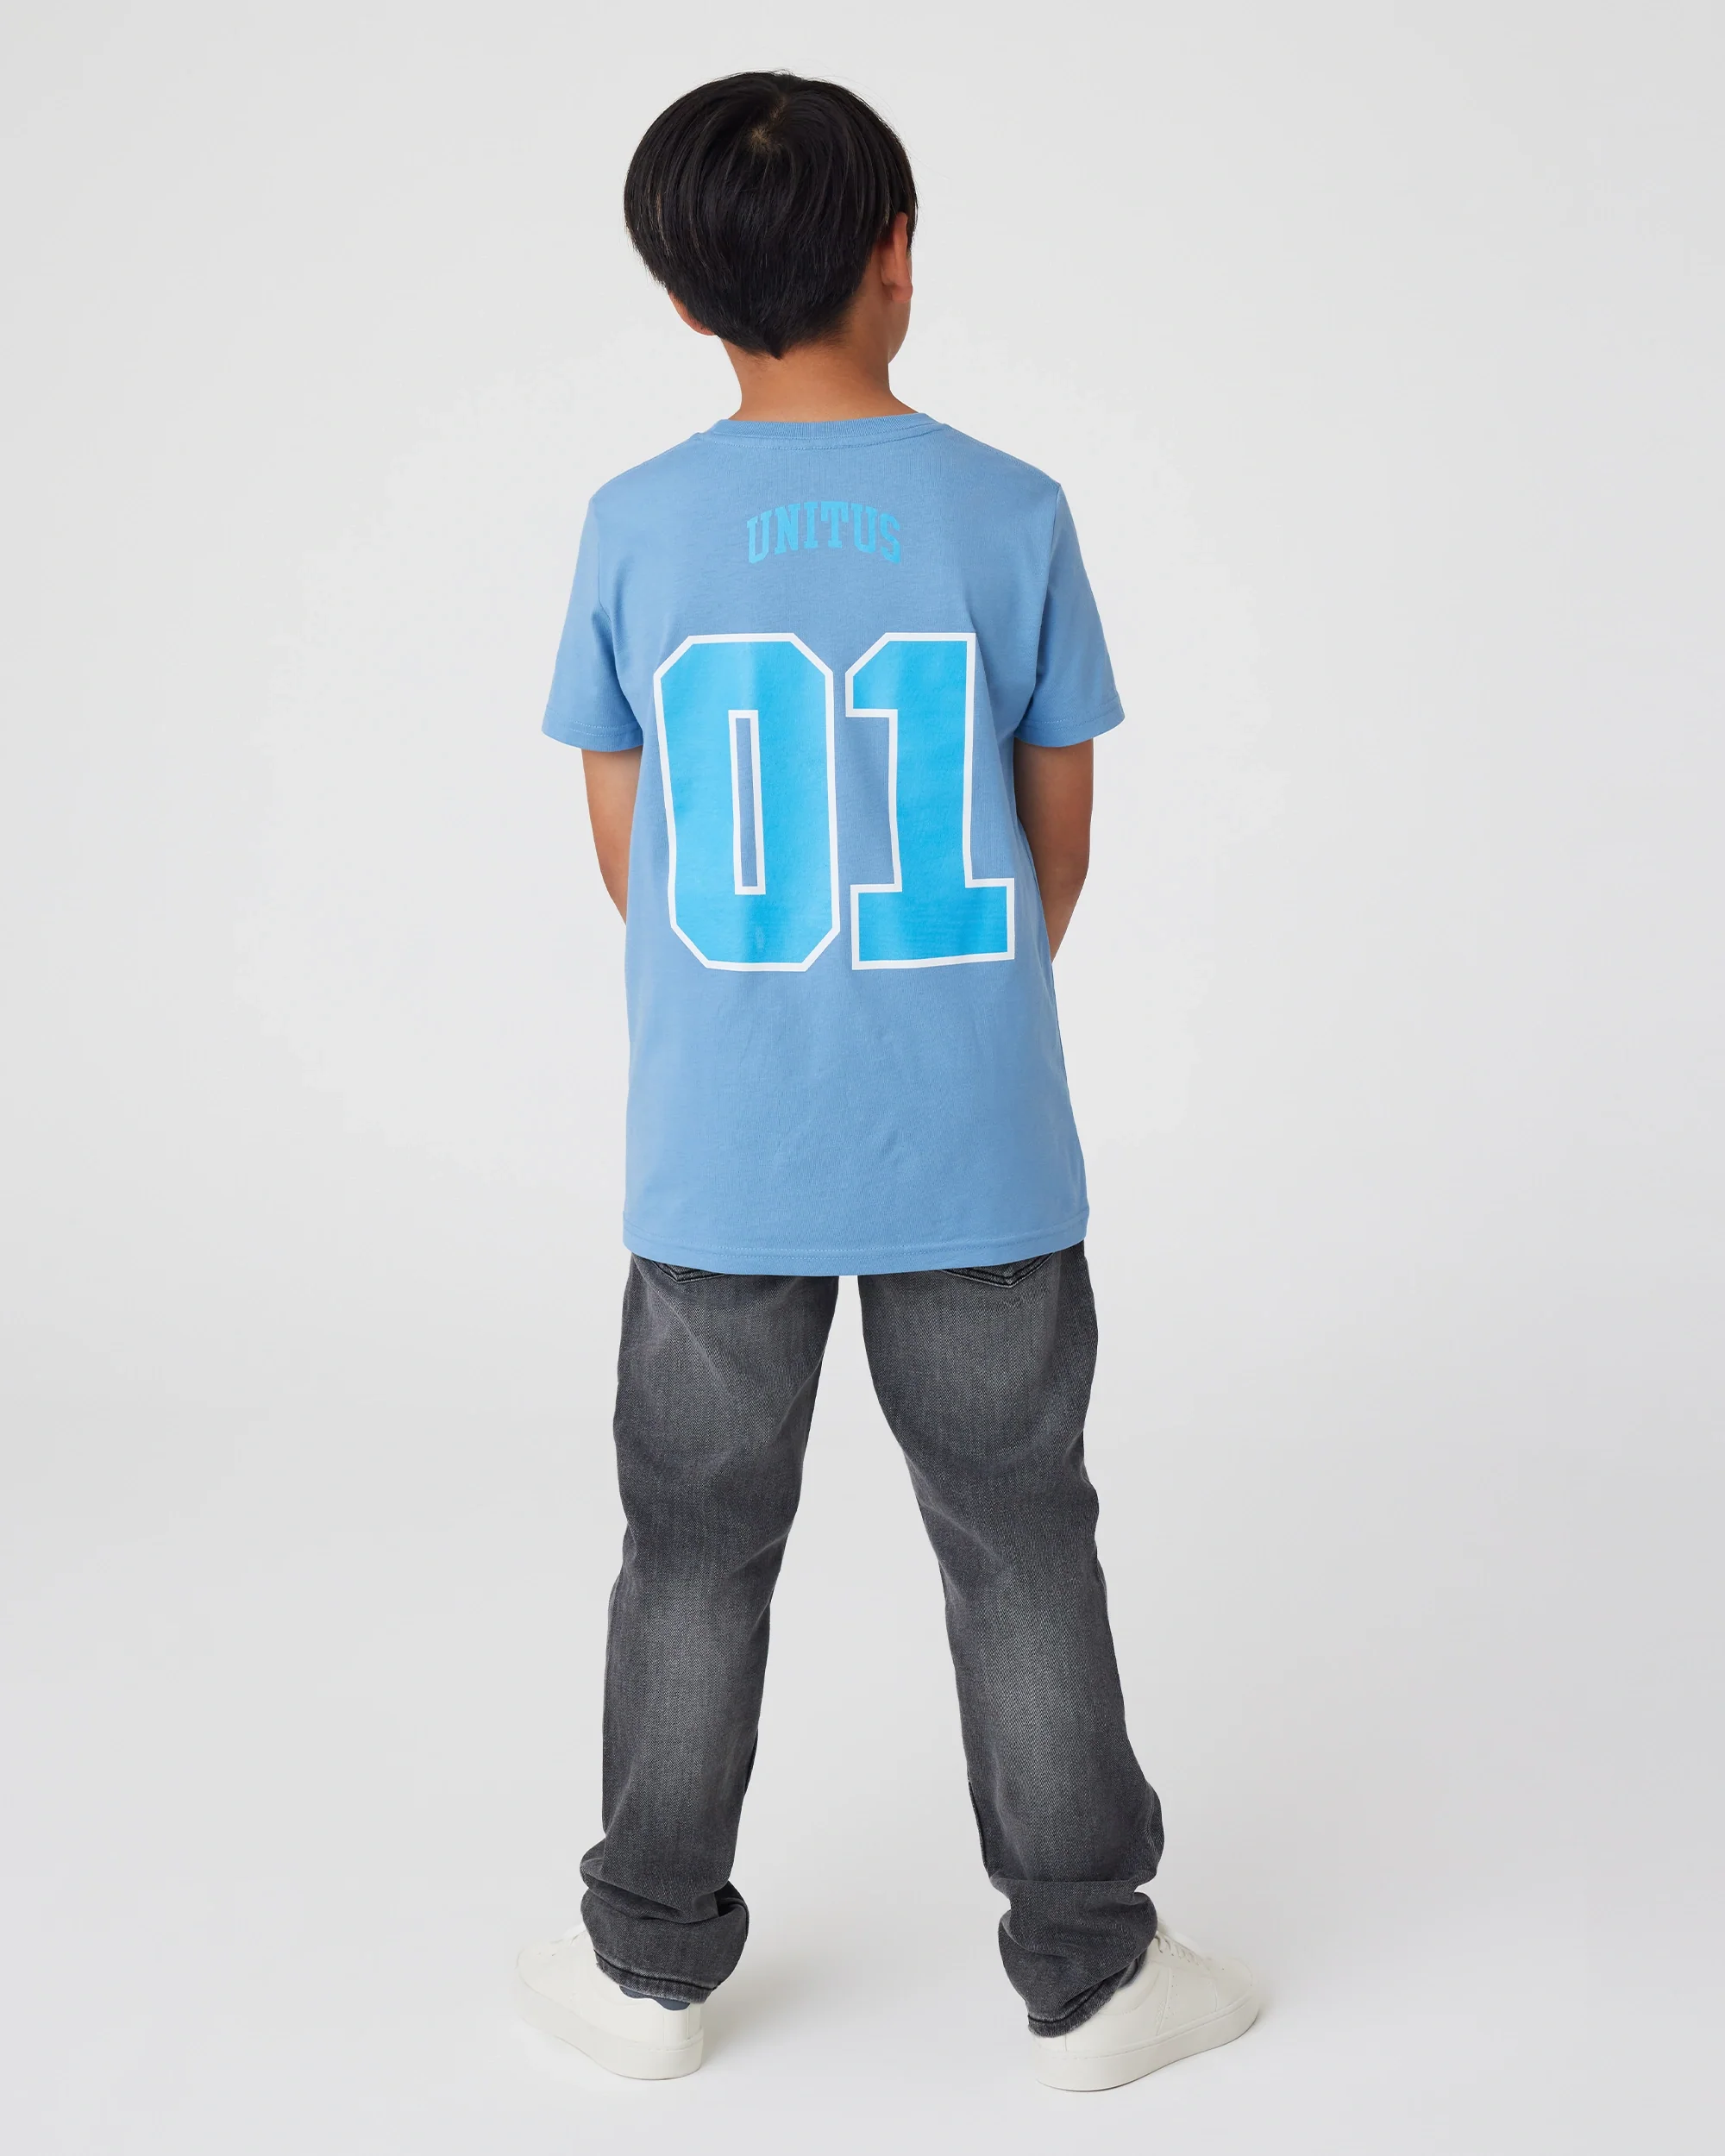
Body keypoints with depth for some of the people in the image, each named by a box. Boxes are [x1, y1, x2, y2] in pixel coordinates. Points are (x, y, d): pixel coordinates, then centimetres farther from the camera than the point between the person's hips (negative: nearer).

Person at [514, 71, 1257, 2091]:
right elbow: (1060, 847, 1)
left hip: (718, 1152, 1)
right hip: (976, 1151, -1)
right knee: (1021, 1546, 13)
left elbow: (625, 849, 4)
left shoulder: (636, 529, -4)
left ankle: (651, 1966, 30)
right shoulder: (1013, 516, -6)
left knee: (698, 1549, 15)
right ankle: (1090, 1975, 26)